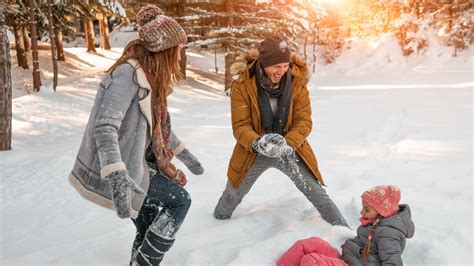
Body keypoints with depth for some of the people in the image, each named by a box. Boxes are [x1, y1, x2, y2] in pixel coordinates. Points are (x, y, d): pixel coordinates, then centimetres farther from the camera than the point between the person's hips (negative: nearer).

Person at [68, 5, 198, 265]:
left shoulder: (148, 76, 9)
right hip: (113, 172, -9)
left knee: (150, 230, 16)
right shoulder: (128, 73, -21)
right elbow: (105, 127, -31)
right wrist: (116, 177, -42)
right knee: (180, 200, -1)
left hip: (131, 164, 9)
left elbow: (157, 126, 21)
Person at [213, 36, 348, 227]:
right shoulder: (242, 85, -17)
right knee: (232, 195, 18)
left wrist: (287, 143, -31)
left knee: (317, 193, -6)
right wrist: (257, 143, -37)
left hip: (289, 150, 0)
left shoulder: (297, 82, -13)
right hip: (254, 152, 1)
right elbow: (240, 126, -17)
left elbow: (304, 122, -12)